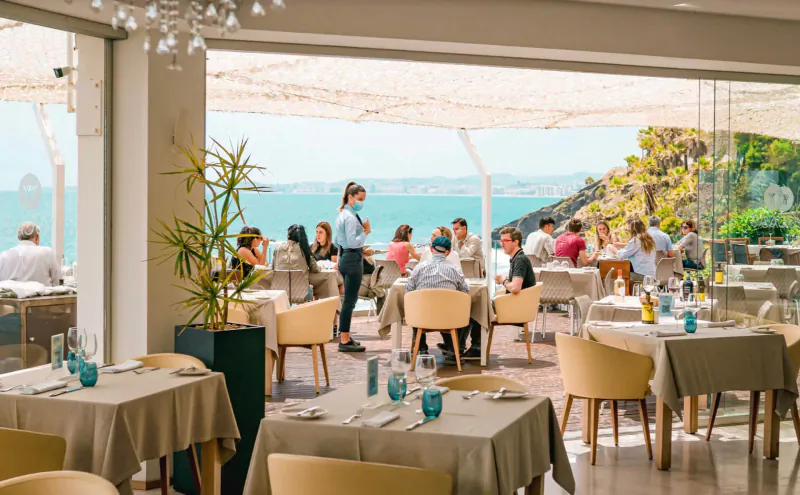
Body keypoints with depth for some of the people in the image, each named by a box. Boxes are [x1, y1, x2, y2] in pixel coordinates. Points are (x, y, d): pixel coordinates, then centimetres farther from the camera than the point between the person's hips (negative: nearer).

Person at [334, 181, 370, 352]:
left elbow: (337, 241, 20)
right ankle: (344, 341, -6)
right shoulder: (351, 217, -17)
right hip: (353, 258, -11)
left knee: (349, 299, 17)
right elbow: (353, 242, -24)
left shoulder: (342, 214, 15)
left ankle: (345, 337, 24)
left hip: (344, 256, 11)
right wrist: (366, 231, -16)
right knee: (350, 300, -8)